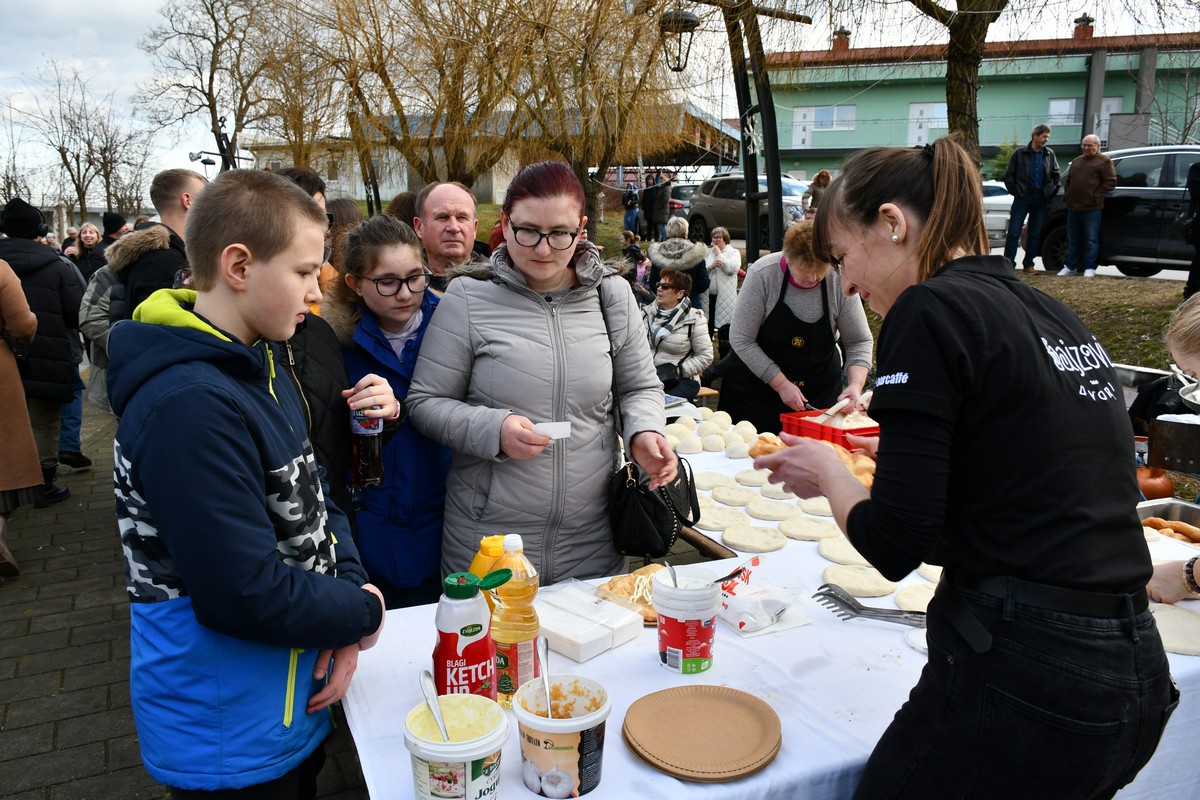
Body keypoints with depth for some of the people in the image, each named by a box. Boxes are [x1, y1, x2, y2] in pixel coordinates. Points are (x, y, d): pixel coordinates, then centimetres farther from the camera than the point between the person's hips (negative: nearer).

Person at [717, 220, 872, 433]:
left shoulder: (840, 281, -14)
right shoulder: (762, 274, -19)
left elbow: (859, 341, -5)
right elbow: (741, 339, -16)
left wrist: (856, 384, -22)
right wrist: (781, 384, -18)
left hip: (820, 390, 2)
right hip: (757, 385, -1)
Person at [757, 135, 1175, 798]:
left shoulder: (931, 310, -13)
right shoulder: (1056, 315, 10)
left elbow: (894, 543, -16)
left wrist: (826, 472, 2)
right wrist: (902, 443, 19)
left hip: (1018, 683, -8)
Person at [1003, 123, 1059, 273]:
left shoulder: (1049, 154, 8)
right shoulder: (1020, 153, -2)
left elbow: (1055, 175, 18)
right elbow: (1008, 175, -1)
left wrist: (1051, 191, 9)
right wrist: (1015, 191, -5)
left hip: (1041, 198, 4)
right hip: (1023, 197, -4)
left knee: (1035, 233, 7)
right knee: (1014, 231, -7)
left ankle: (1028, 263, 14)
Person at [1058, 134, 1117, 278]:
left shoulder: (1104, 161, 2)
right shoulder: (1076, 162, 21)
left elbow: (1110, 182, -5)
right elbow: (1067, 181, 26)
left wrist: (1096, 197, -11)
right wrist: (1068, 196, 10)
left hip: (1092, 208, -6)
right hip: (1073, 207, 6)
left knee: (1091, 240, -3)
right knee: (1072, 240, 9)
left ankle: (1090, 268, 1)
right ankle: (1071, 266, 16)